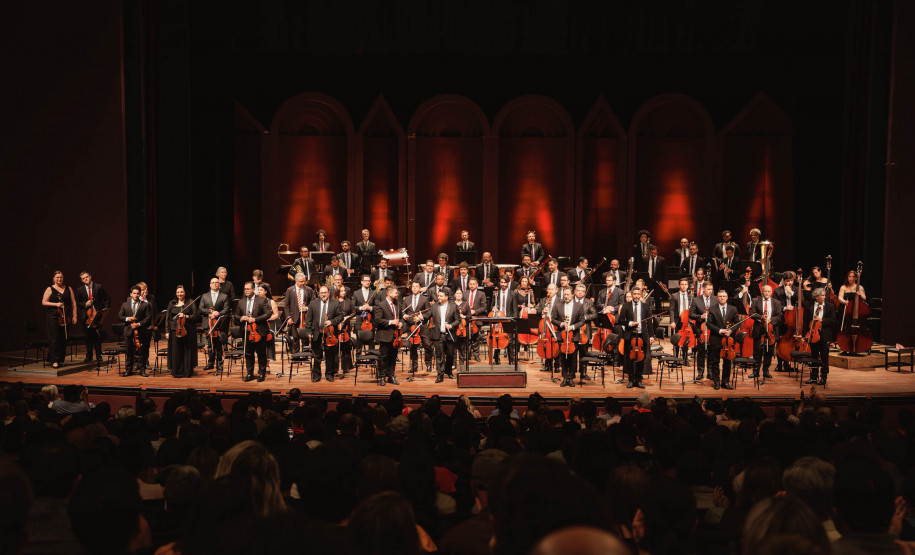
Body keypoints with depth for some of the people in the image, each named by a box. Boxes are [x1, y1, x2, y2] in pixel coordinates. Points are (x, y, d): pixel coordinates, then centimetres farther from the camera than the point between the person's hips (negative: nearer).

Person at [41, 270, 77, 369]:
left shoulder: (68, 289, 12)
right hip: (53, 317, -3)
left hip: (65, 317, 3)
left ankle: (61, 360, 10)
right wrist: (56, 304, -14)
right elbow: (44, 302, -1)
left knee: (64, 339, 2)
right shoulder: (50, 289, 4)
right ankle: (54, 361, -5)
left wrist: (74, 316, 4)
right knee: (54, 339, -6)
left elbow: (73, 303, 11)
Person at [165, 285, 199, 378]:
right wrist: (167, 331, 7)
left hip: (187, 330, -2)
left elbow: (195, 316, -2)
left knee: (187, 351, 0)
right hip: (175, 330, 2)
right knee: (176, 352, 1)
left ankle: (187, 372, 8)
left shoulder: (190, 303, 4)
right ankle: (176, 372, 8)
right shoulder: (172, 303, 13)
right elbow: (168, 318, 13)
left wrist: (185, 316, -17)